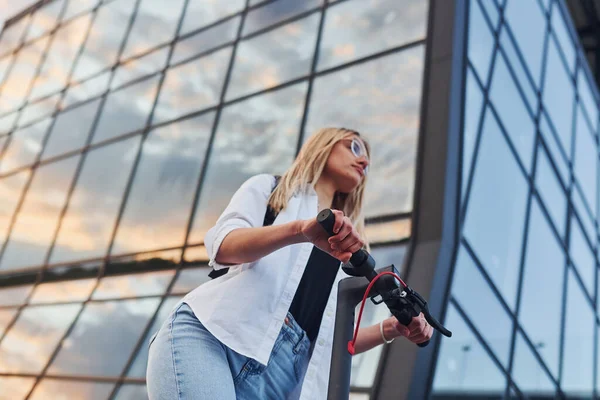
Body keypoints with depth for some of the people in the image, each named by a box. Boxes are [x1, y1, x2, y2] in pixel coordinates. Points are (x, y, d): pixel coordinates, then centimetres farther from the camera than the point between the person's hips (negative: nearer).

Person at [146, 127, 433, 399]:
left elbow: (329, 336, 22)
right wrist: (301, 230, -23)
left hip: (280, 373, 5)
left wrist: (392, 328, 5)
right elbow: (222, 246, -5)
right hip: (208, 336, -4)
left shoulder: (343, 250, 29)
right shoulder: (268, 188, 17)